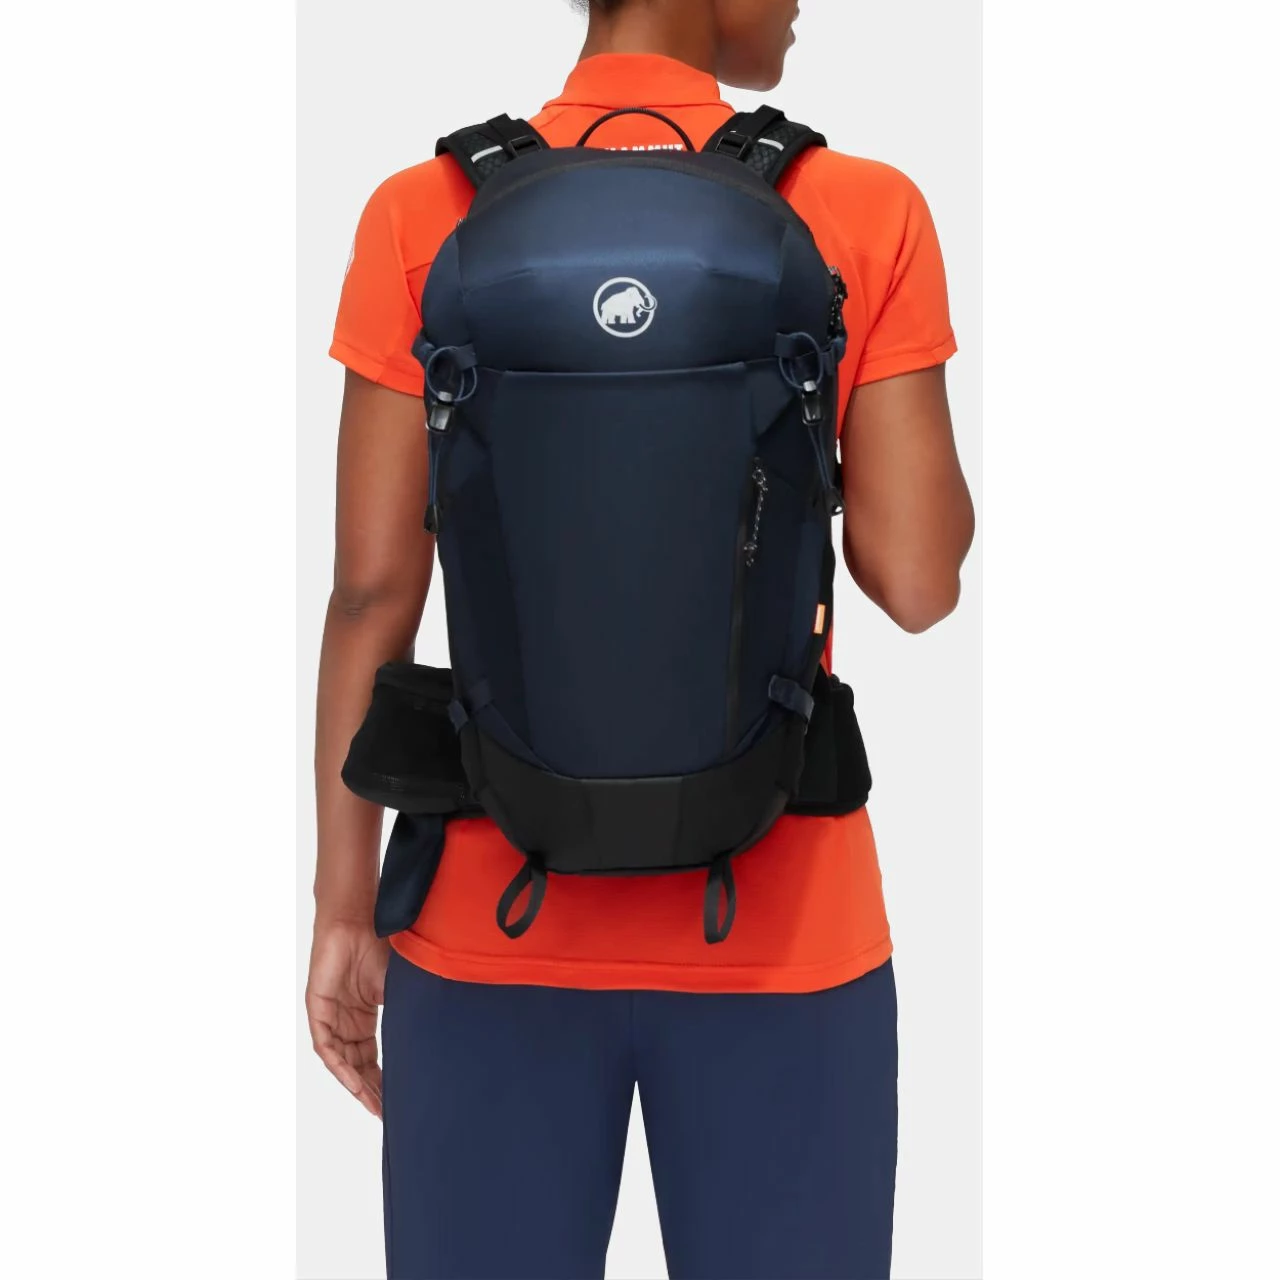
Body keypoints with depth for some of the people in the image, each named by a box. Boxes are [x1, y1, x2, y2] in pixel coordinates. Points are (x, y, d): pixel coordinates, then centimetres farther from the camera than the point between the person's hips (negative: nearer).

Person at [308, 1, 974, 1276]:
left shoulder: (422, 219, -5)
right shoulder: (867, 216, -7)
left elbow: (372, 588, -6)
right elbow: (919, 582, -8)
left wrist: (343, 912, 4)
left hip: (499, 927, 1)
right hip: (777, 930, -1)